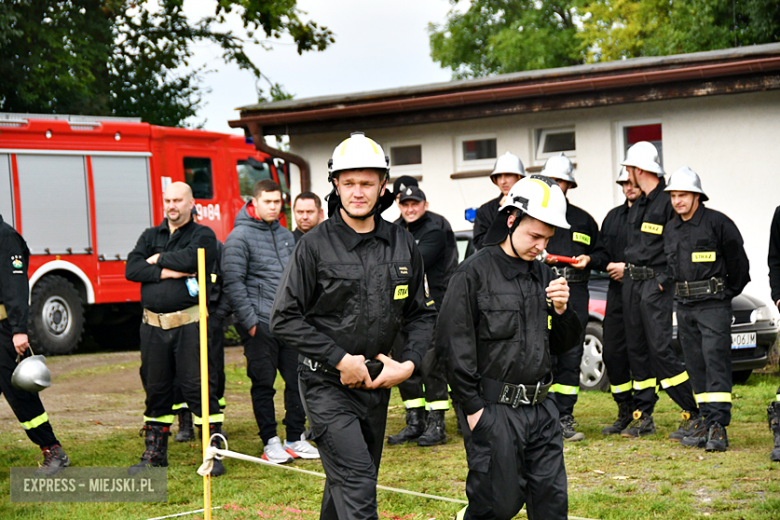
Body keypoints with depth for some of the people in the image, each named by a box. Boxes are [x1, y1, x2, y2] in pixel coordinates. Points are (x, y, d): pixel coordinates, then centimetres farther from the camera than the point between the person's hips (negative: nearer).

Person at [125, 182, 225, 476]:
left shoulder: (203, 236, 3)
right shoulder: (150, 236, 16)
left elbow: (189, 258, -18)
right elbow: (131, 269, 1)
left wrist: (158, 260, -2)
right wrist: (165, 272, -11)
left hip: (189, 325, -4)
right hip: (153, 327, 4)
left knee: (198, 388, -5)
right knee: (156, 389, 11)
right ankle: (154, 453, 21)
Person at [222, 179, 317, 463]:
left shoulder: (287, 236, 15)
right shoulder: (240, 237, -5)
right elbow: (233, 283, -9)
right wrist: (250, 321, -13)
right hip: (261, 324, -6)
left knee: (297, 381, 6)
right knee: (263, 385, 1)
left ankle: (296, 439, 16)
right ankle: (270, 442, 9)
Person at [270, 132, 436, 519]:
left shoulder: (403, 245, 4)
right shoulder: (315, 245, -9)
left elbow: (422, 314, 12)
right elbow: (284, 319, -9)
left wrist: (408, 364, -5)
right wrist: (340, 360, -14)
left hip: (377, 385, 5)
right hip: (326, 385, -5)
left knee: (347, 481, 17)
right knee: (356, 481, -16)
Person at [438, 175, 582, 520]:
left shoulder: (543, 276, 11)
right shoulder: (474, 273, -8)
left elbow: (563, 345, 16)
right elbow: (454, 345, -11)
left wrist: (561, 310, -4)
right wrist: (473, 408, -11)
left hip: (541, 410, 6)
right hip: (494, 411, -6)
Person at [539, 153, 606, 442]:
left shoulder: (583, 220, 18)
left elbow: (601, 251, 25)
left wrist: (588, 259, 3)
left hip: (575, 297, 3)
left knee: (571, 358, 2)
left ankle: (564, 418, 8)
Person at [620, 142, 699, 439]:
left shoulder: (668, 201, -12)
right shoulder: (637, 205, 16)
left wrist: (665, 279, -16)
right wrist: (626, 269, 16)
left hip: (656, 284, -9)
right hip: (631, 283, 9)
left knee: (660, 349, -13)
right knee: (637, 350, 9)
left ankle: (695, 414, -7)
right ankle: (643, 418, 15)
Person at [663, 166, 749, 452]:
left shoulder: (718, 222, -8)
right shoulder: (670, 229, 12)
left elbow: (738, 262, -2)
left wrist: (727, 292, 4)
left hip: (713, 304, -7)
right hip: (684, 307, 7)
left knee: (716, 360, -13)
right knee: (696, 366, 7)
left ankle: (718, 427, -16)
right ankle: (710, 425, 13)